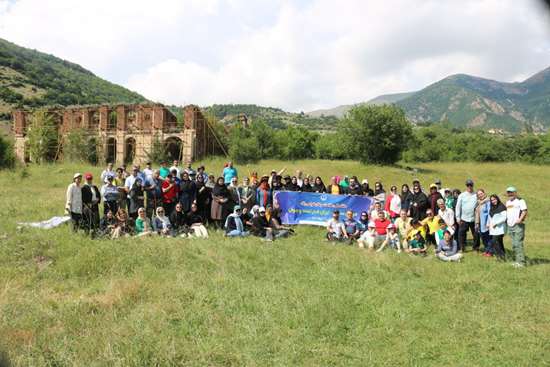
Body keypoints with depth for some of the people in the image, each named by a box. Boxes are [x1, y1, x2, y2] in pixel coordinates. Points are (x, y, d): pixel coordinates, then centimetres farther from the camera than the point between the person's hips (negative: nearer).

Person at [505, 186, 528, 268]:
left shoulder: (520, 200, -6)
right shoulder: (507, 202, 19)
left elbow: (524, 211, -13)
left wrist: (520, 219, -24)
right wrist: (506, 220, 15)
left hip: (518, 225, -8)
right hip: (510, 226, 8)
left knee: (518, 244, -11)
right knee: (513, 245, 10)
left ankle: (521, 262, -8)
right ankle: (517, 260, 18)